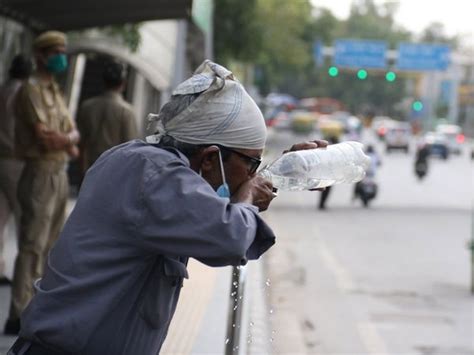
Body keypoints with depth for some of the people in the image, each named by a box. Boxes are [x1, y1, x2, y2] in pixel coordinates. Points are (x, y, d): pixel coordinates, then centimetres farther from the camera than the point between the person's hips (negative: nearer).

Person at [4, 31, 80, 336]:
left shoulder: (56, 92, 17)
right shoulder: (32, 90, -12)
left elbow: (72, 132, 15)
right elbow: (45, 138, -20)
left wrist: (65, 138, -8)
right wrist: (69, 140, -1)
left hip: (60, 174, 9)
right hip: (41, 175, -9)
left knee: (52, 245, 14)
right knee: (32, 246, -10)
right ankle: (18, 316, -10)